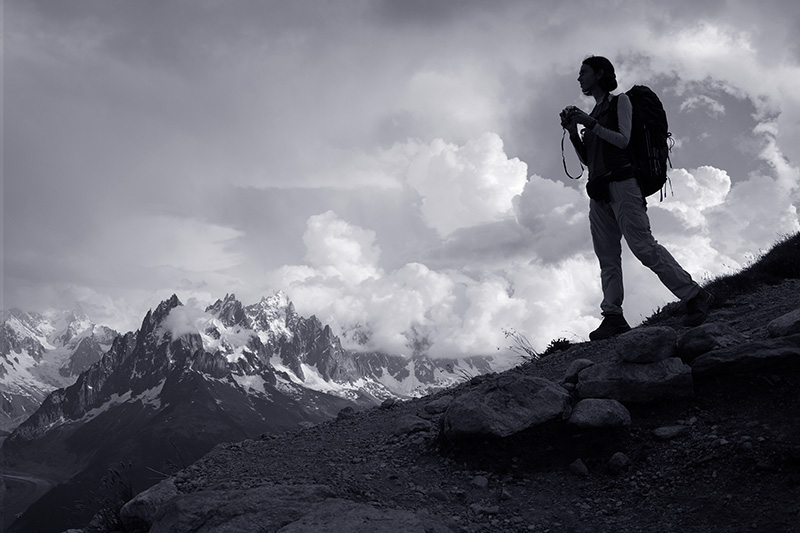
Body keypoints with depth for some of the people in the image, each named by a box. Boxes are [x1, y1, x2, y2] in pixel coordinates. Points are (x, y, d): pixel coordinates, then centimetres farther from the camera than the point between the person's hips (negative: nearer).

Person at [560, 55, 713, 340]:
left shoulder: (620, 101, 8)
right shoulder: (593, 114, 26)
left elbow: (623, 140, -7)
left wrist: (590, 124, -9)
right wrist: (573, 132, 10)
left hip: (621, 183, -7)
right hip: (599, 193, 7)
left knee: (643, 246, -18)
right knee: (607, 257, -3)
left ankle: (695, 296, -14)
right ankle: (613, 317, -8)